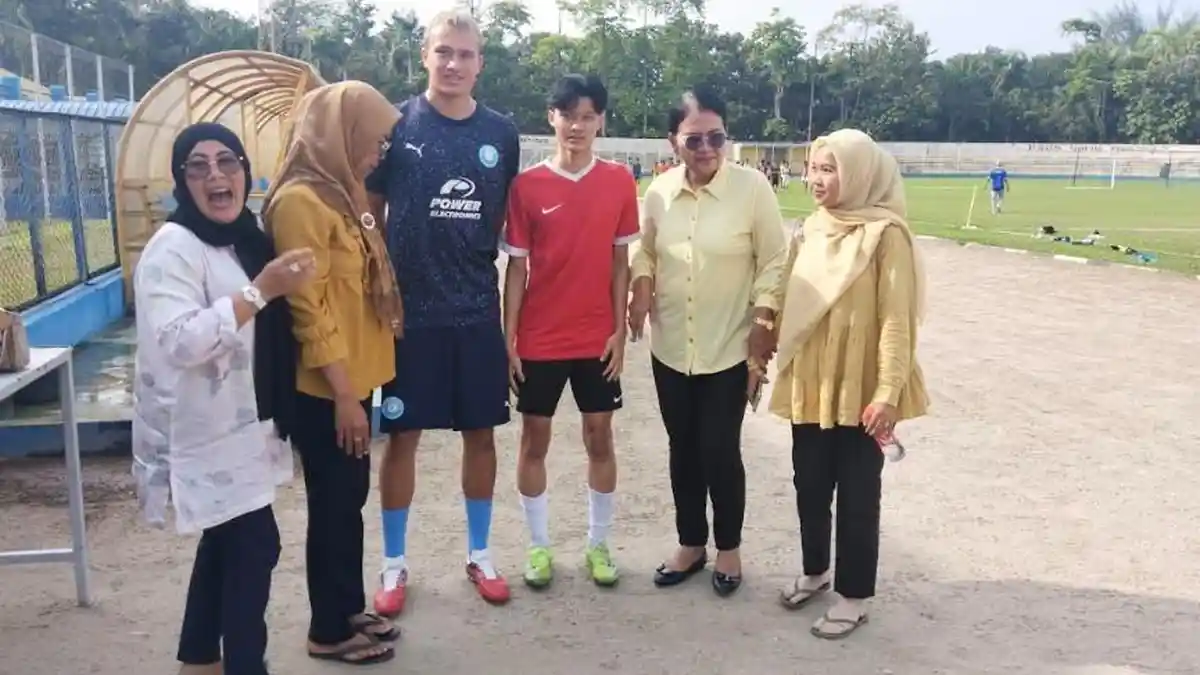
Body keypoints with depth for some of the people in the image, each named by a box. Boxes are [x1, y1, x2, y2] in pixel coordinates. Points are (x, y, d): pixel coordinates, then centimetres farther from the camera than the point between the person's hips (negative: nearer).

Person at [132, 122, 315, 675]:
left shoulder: (246, 238, 10)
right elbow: (180, 342, -31)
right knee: (254, 545, -8)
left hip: (240, 425, 9)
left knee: (226, 544, 17)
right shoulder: (172, 248, -17)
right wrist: (261, 290, -32)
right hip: (205, 431, -9)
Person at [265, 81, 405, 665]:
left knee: (349, 500, 18)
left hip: (353, 377, 9)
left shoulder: (343, 192, 11)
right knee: (333, 506, 4)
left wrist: (357, 384, 12)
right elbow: (309, 308, -21)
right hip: (326, 388, -9)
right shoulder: (301, 200, -18)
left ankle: (349, 610, 32)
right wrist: (344, 395, -19)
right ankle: (329, 631, 20)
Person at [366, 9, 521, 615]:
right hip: (410, 310, -2)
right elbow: (368, 214, 2)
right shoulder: (394, 125, -4)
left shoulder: (501, 134, 3)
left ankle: (479, 555, 27)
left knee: (480, 433, 10)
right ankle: (394, 564, 22)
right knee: (402, 435, 6)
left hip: (479, 311, 3)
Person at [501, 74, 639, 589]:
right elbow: (516, 267, -3)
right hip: (539, 338, -1)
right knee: (534, 439, 9)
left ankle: (598, 544, 26)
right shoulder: (527, 185, -6)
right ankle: (539, 546, 25)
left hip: (597, 337, 1)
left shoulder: (619, 182, -1)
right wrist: (508, 338, -5)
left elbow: (620, 262, 3)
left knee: (599, 437, 10)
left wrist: (619, 331, -2)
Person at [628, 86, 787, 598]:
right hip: (671, 347, 4)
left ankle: (728, 548, 26)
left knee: (720, 451, 2)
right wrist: (641, 290, -8)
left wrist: (763, 324, -11)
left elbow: (773, 262, -5)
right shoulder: (658, 192, -2)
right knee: (683, 450, 14)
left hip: (731, 348, -3)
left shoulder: (752, 187, -11)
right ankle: (690, 544, 32)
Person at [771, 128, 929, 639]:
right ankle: (814, 571, 37)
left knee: (857, 493, 6)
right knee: (809, 484, 17)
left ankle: (854, 597, 21)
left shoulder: (885, 233, -13)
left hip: (859, 388, -6)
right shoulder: (813, 228, 7)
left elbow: (897, 319, -15)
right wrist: (785, 366, 14)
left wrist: (888, 393, -18)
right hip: (810, 383, 6)